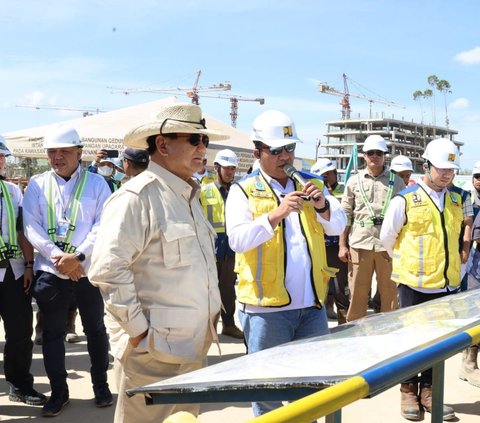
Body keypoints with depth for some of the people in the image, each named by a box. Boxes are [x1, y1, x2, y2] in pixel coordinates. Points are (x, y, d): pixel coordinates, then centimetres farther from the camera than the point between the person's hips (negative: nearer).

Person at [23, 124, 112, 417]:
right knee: (53, 332, 9)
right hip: (51, 271, 1)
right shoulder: (37, 185, 5)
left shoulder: (96, 183, 1)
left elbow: (103, 226, -8)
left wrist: (78, 256, -19)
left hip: (89, 270, -1)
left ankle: (101, 385, 27)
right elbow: (31, 227, -3)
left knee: (95, 329, 11)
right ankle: (59, 392, 23)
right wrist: (57, 256, -16)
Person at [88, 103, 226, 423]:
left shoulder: (189, 196, 15)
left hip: (193, 349, 9)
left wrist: (212, 315, 17)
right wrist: (139, 331, -19)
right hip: (154, 349, -9)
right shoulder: (137, 196, -15)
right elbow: (108, 270, -22)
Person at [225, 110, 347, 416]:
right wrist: (276, 215, -28)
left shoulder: (310, 184, 11)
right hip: (267, 306, -4)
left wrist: (323, 206, -17)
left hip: (312, 304, 4)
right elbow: (237, 239, -15)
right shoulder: (244, 191, -2)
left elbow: (338, 225, 3)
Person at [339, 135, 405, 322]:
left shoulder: (396, 181, 7)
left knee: (390, 292, 7)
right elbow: (345, 215, 7)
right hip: (360, 244, 0)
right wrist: (342, 245, 2)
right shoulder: (354, 181, 8)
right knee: (357, 293, 7)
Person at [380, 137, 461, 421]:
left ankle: (428, 391, 24)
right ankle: (409, 392, 20)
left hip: (447, 284, 5)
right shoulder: (405, 200, -8)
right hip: (415, 284, -4)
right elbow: (387, 237, 2)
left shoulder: (456, 200, 8)